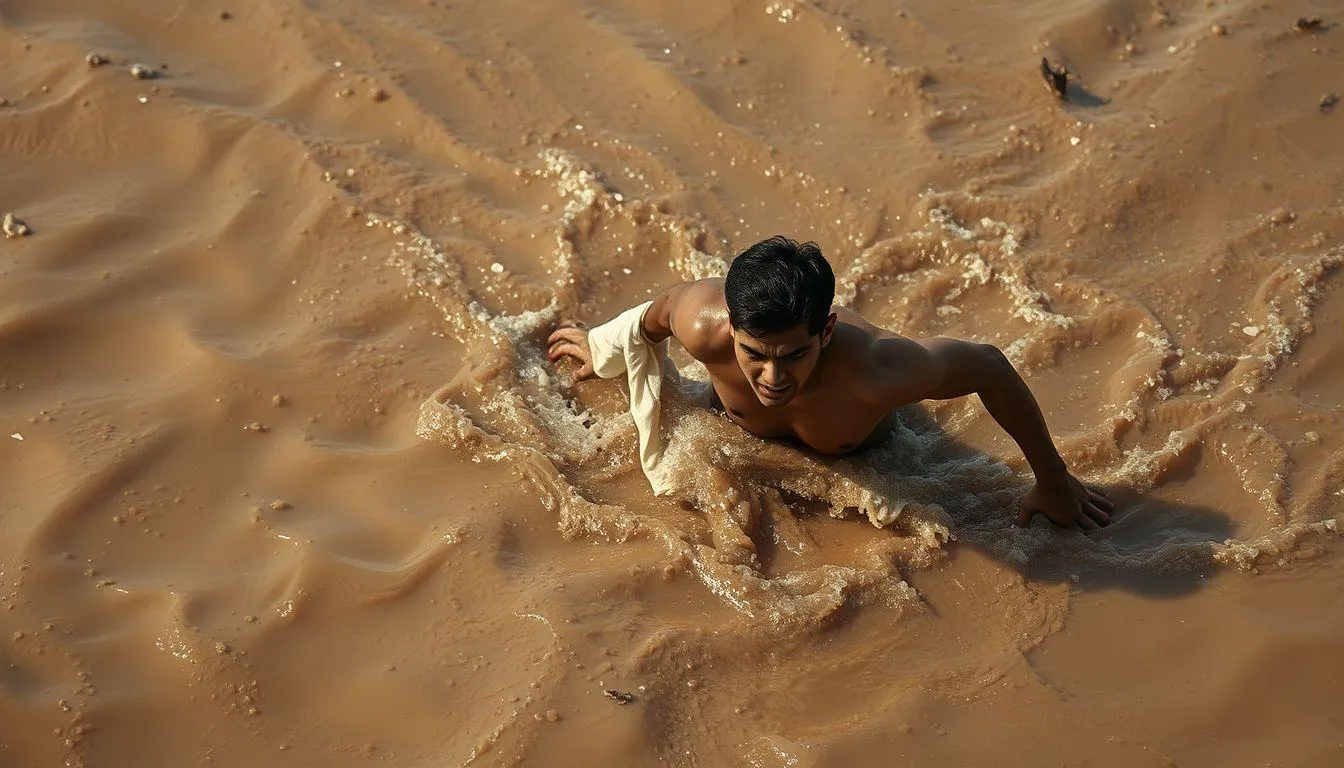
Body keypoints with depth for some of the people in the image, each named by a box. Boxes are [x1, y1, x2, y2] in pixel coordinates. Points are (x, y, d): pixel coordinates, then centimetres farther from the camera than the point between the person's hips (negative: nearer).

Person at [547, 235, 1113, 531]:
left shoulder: (876, 372, -52)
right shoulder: (704, 326, -45)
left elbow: (989, 366, -35)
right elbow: (665, 304, -20)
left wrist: (1051, 480, -22)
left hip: (860, 451, -1)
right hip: (740, 428, 1)